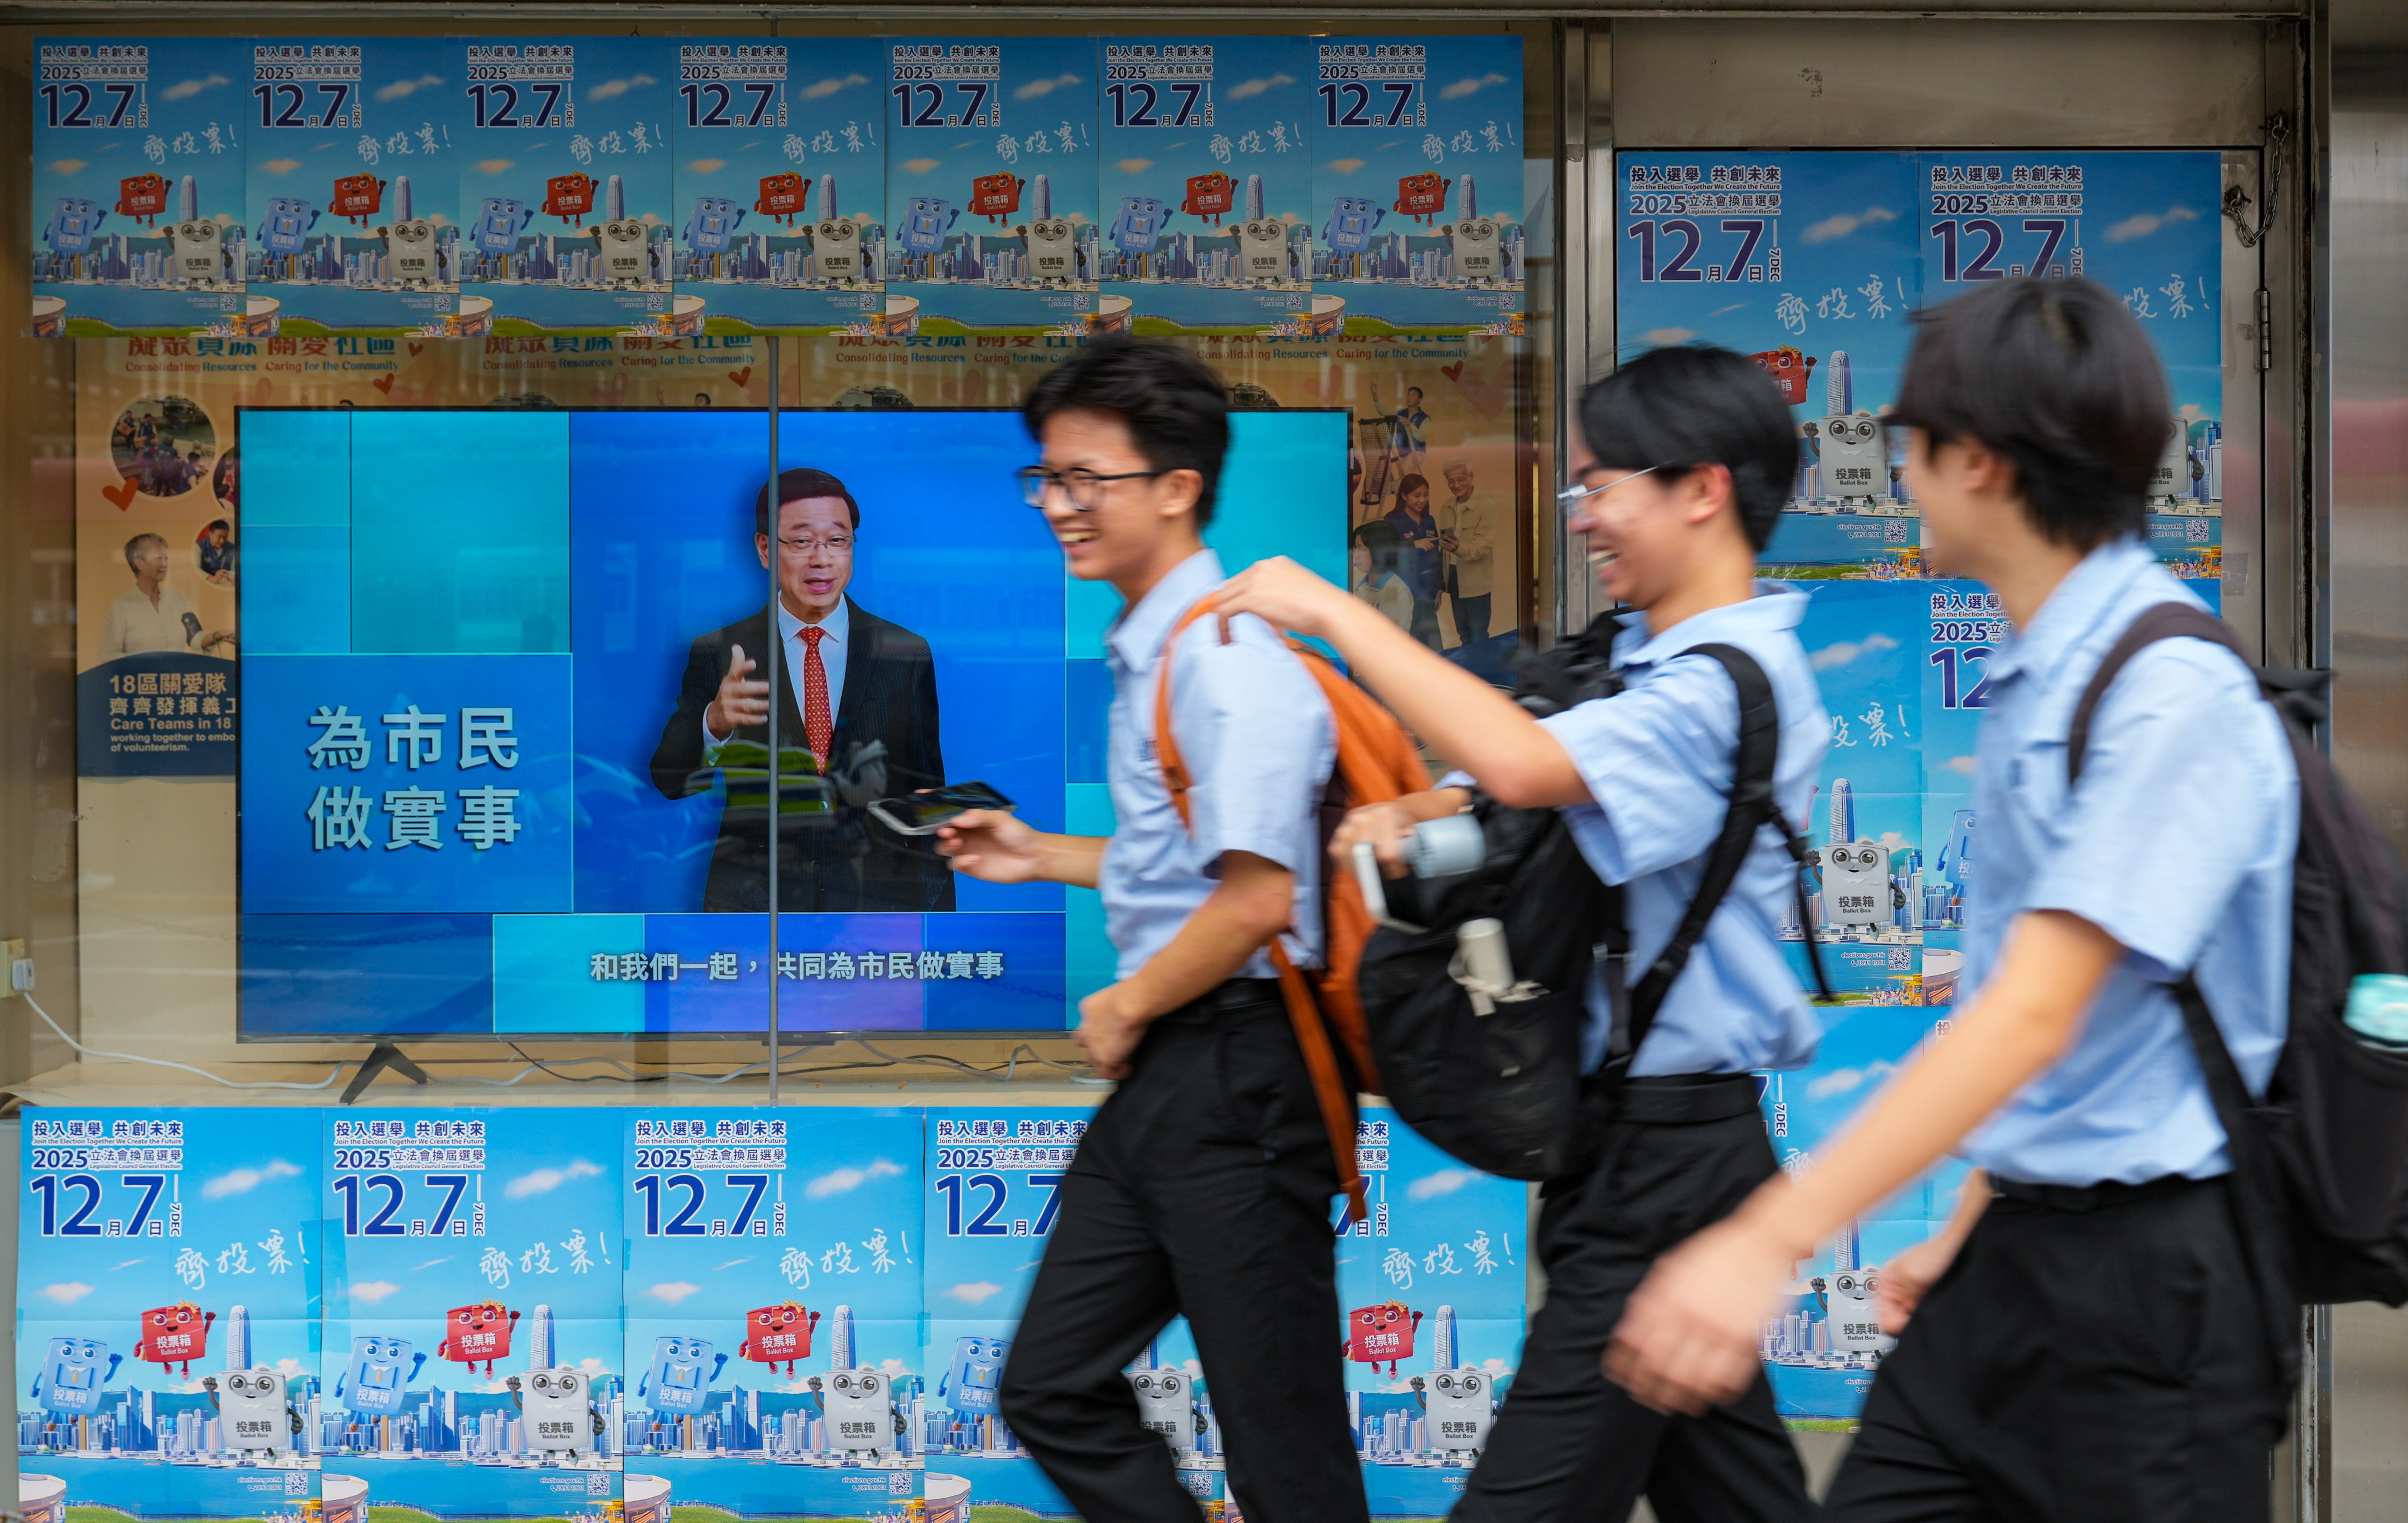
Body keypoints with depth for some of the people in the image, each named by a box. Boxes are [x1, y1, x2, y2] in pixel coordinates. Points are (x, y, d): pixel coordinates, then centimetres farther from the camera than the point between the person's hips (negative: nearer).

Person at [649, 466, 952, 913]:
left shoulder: (907, 654, 6)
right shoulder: (716, 654, 5)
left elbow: (929, 796, 9)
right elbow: (670, 780, -2)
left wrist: (934, 921, 6)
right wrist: (715, 722, -23)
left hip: (877, 897, 0)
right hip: (754, 896, 0)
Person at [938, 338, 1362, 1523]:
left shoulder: (1229, 662, -17)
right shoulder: (1146, 655, 13)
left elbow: (1257, 898, -25)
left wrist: (1123, 1009, -12)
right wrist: (1045, 858, 24)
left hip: (1234, 1071, -10)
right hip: (1158, 1075, 10)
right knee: (1054, 1390, 15)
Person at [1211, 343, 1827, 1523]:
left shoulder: (1730, 683, -18)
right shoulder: (1647, 666, 14)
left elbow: (1526, 765, -33)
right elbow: (1502, 784, 18)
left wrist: (1333, 610, -24)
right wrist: (1405, 816, -6)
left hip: (1668, 1150, -10)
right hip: (1635, 1129, 10)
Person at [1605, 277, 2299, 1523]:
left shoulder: (2175, 694, -17)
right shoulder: (2031, 684, 10)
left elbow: (2037, 1011, -24)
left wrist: (1770, 1240, -29)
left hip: (2148, 1277, -8)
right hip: (2017, 1255, 8)